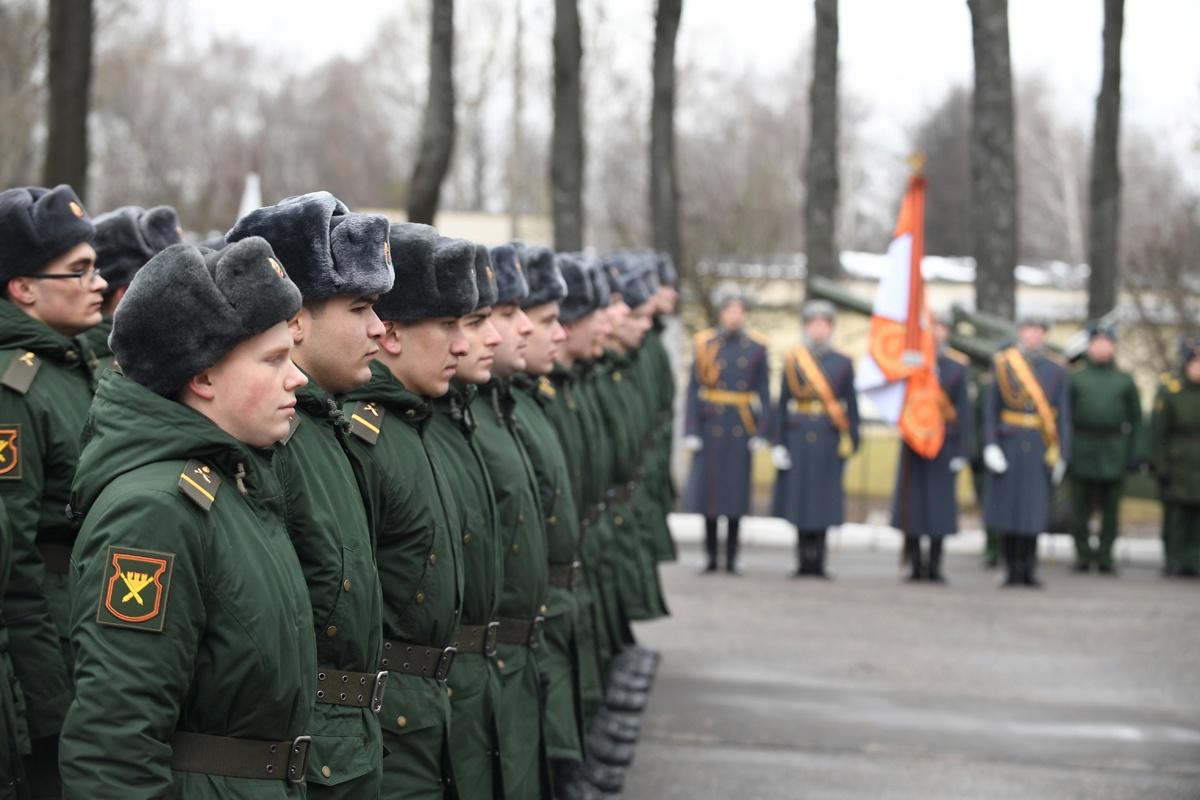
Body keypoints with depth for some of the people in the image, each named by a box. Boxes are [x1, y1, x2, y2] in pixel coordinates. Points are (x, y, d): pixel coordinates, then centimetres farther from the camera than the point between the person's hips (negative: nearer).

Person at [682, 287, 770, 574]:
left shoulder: (756, 347, 4)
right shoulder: (705, 344, 2)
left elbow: (763, 392, 5)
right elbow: (693, 389, 1)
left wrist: (761, 433, -1)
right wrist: (691, 430, -5)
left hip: (741, 429, 0)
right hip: (710, 427, 0)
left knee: (736, 490, 2)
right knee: (708, 487, 2)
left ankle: (732, 558, 11)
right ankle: (711, 556, 13)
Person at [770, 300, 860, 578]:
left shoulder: (843, 364, 6)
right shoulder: (792, 360, 5)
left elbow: (851, 406, 7)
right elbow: (782, 405, 4)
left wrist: (851, 442, 1)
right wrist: (778, 443, -2)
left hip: (829, 441, 0)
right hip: (798, 439, 0)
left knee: (823, 500, -1)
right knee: (798, 499, 1)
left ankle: (817, 562, 5)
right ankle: (804, 562, 9)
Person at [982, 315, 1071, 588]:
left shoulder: (1057, 372, 8)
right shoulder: (1003, 365, 4)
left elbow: (1063, 417, 7)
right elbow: (991, 409, 3)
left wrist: (1061, 455, 1)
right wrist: (991, 445, -6)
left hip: (1040, 450, 0)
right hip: (1008, 446, 0)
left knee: (1034, 510, -3)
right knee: (1007, 508, 2)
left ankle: (1028, 568, 3)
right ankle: (1012, 569, 10)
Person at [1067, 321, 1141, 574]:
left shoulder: (1125, 381, 9)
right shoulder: (1075, 379, 7)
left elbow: (1136, 419, 8)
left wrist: (1133, 455, 1)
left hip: (1113, 455, 0)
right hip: (1082, 455, 0)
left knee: (1110, 509, 3)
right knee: (1081, 508, 1)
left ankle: (1105, 556, 11)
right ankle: (1083, 555, 11)